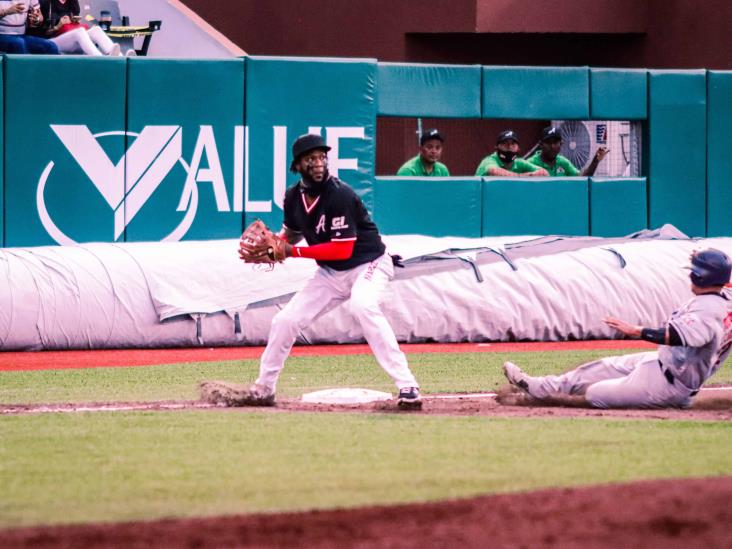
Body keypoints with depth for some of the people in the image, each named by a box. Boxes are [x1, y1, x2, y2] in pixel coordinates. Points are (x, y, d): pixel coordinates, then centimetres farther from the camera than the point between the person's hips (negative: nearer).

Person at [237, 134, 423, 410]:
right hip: (330, 273, 7)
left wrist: (293, 251, -24)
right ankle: (263, 390, 24)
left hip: (368, 264, -7)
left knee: (362, 305, -36)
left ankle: (407, 387, -39)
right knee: (285, 320, 3)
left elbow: (343, 249, -26)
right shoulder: (294, 197, -2)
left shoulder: (339, 194, -23)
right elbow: (291, 233, 16)